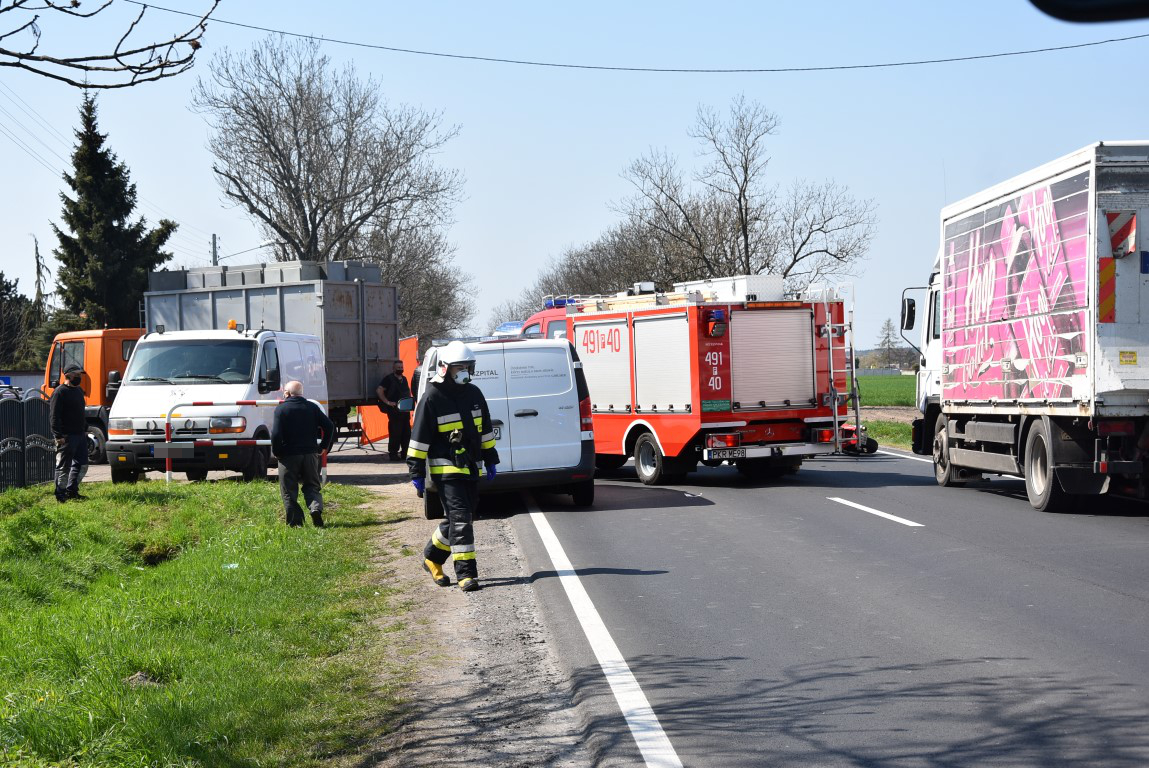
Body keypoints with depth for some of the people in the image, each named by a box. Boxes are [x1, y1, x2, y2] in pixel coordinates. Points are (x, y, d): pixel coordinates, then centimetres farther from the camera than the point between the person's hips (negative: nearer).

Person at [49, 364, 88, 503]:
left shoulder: (79, 390, 18)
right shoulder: (60, 392, -11)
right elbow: (54, 416, -16)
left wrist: (85, 429, 21)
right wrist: (58, 436, -22)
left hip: (80, 434, 9)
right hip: (66, 437, -9)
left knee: (81, 464, 11)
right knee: (64, 466, -3)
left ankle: (72, 491, 22)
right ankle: (61, 495, 4)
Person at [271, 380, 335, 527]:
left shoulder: (281, 409, -6)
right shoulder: (312, 407, 7)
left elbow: (276, 434, -14)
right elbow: (329, 426, 3)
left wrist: (276, 452, 0)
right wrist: (324, 447, 11)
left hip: (289, 455, -3)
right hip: (310, 453, 3)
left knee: (289, 491, 5)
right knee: (312, 486, 14)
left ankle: (295, 522, 1)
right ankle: (316, 508, -13)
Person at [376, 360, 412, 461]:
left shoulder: (404, 379, 18)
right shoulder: (389, 378, -5)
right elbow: (379, 390, -14)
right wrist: (387, 402, -17)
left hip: (405, 410, 7)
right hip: (394, 410, -7)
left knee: (407, 433, 8)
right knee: (395, 433, -7)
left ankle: (405, 453, 15)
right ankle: (393, 453, -1)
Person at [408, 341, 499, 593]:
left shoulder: (473, 393, 11)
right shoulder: (432, 397, -9)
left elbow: (485, 429, 21)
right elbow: (419, 437, -8)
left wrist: (490, 459, 22)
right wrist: (417, 472, -10)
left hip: (470, 468, 7)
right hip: (445, 469, -7)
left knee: (459, 519, 12)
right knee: (460, 518, -13)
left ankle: (432, 557, 32)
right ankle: (466, 574, -11)